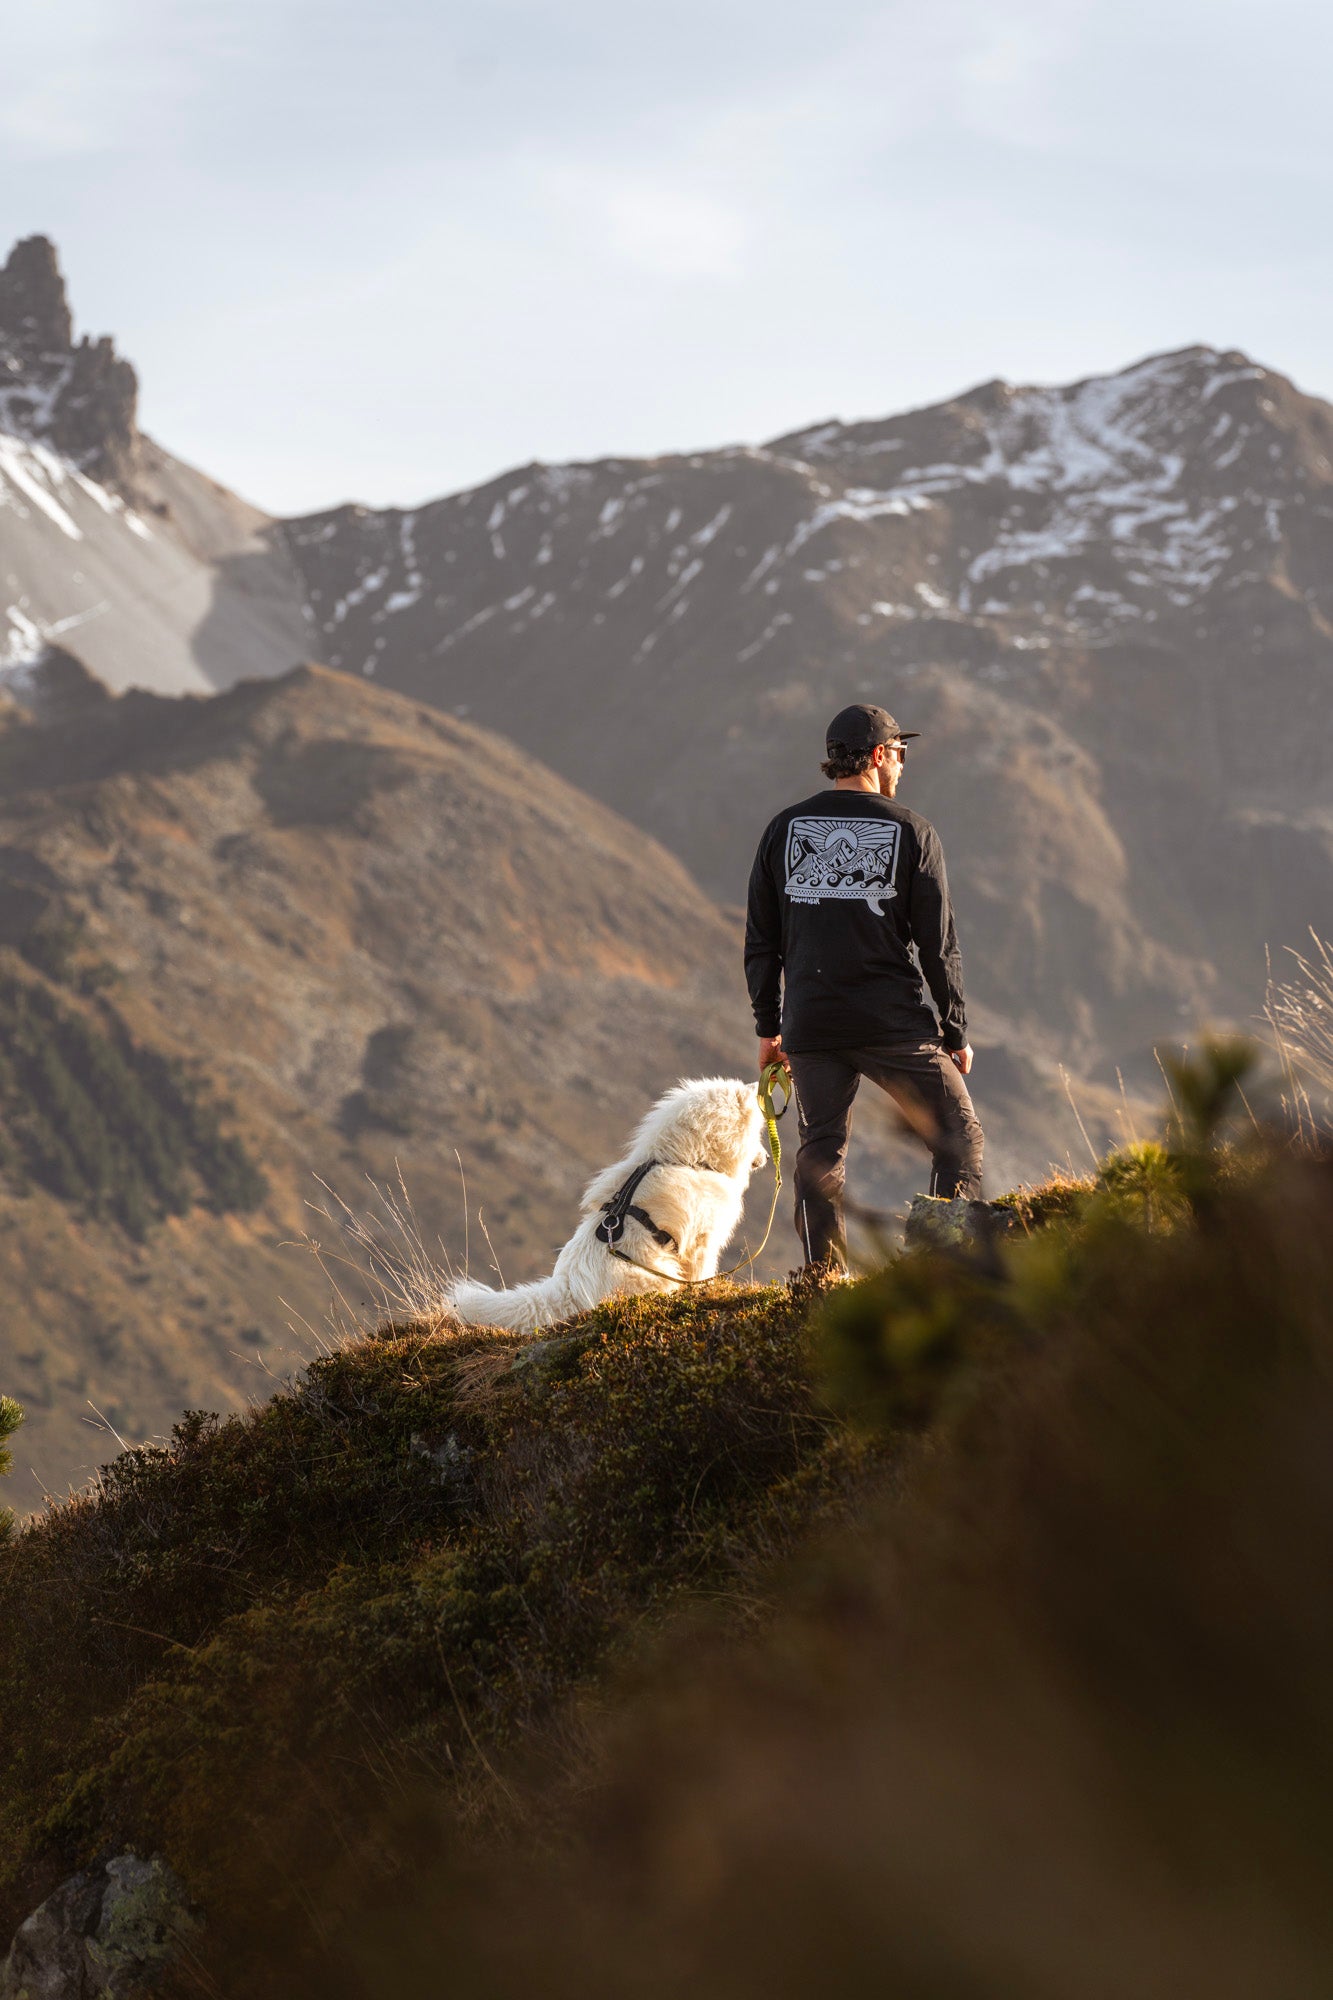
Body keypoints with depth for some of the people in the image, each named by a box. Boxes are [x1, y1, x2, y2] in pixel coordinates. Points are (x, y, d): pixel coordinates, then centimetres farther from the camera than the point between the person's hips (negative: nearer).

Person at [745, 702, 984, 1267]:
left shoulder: (783, 829, 7)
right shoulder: (911, 832, -3)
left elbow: (760, 941, 9)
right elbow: (938, 946, -3)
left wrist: (768, 1027, 17)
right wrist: (955, 1034, 5)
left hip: (808, 1025, 4)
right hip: (894, 1024, -3)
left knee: (820, 1151, 12)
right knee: (958, 1136, 7)